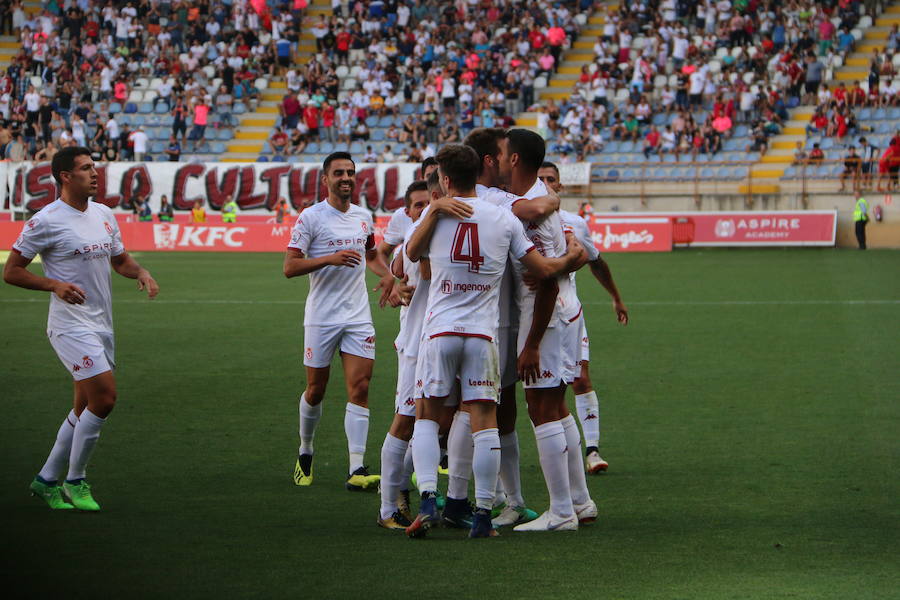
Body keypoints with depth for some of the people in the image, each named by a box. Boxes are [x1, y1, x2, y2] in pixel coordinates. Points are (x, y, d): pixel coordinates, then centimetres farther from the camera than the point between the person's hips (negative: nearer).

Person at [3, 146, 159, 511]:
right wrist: (55, 285, -22)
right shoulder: (46, 221, -11)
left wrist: (141, 272, 1)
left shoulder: (104, 215, 11)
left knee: (85, 408, 10)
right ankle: (75, 482, -2)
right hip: (71, 325, -8)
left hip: (102, 324, 8)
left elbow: (120, 260, 23)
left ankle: (46, 481, 22)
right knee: (104, 397, -17)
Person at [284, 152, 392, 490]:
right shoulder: (311, 217, -6)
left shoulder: (364, 216, 10)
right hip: (321, 318, -3)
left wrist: (388, 275, 10)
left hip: (358, 316, 4)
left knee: (359, 388, -9)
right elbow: (289, 266, -12)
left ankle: (357, 470, -13)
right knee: (316, 389, 7)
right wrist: (331, 259, -23)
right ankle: (305, 454, 31)